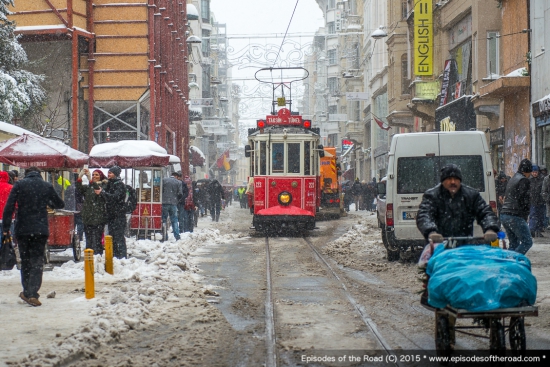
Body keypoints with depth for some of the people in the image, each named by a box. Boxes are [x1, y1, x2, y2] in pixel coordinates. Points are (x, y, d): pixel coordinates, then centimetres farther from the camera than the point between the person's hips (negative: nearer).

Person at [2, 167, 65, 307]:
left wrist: (5, 227, -2)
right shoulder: (47, 186, 4)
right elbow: (60, 204, 14)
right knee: (37, 262, 0)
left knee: (25, 261, 15)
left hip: (22, 229, 1)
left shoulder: (19, 185, 1)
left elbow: (9, 207, -6)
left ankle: (27, 292, 18)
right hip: (41, 230, 0)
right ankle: (32, 294, -13)